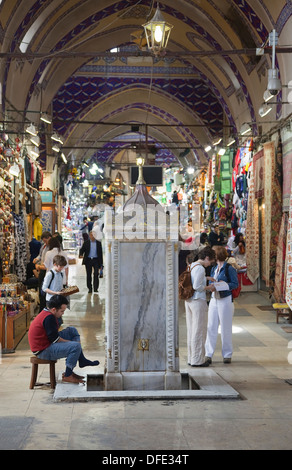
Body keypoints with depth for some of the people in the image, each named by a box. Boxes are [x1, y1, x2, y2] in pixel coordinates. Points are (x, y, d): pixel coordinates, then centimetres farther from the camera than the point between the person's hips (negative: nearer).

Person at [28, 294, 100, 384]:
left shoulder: (45, 313, 12)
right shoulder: (49, 318, -22)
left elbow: (53, 335, 18)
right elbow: (55, 339, -21)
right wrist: (70, 342, -8)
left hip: (47, 343, 11)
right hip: (43, 351, -11)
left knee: (72, 330, 13)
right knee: (76, 346, -23)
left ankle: (82, 360, 12)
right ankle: (67, 376, -11)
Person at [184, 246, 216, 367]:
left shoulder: (191, 265, 11)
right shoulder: (200, 268, -16)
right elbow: (197, 287, -21)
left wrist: (206, 278, 22)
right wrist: (209, 287, -7)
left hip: (189, 301, 9)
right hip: (198, 301, -9)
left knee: (191, 329, 14)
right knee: (199, 331, -2)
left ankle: (191, 358, 20)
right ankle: (197, 360, 2)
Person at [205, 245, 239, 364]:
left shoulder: (229, 269, -7)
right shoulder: (214, 269, 14)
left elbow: (235, 283, -9)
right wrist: (212, 286, -5)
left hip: (225, 300, -6)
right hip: (214, 300, 6)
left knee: (226, 329, 2)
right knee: (211, 327, 2)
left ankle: (227, 355, 12)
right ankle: (208, 354, 5)